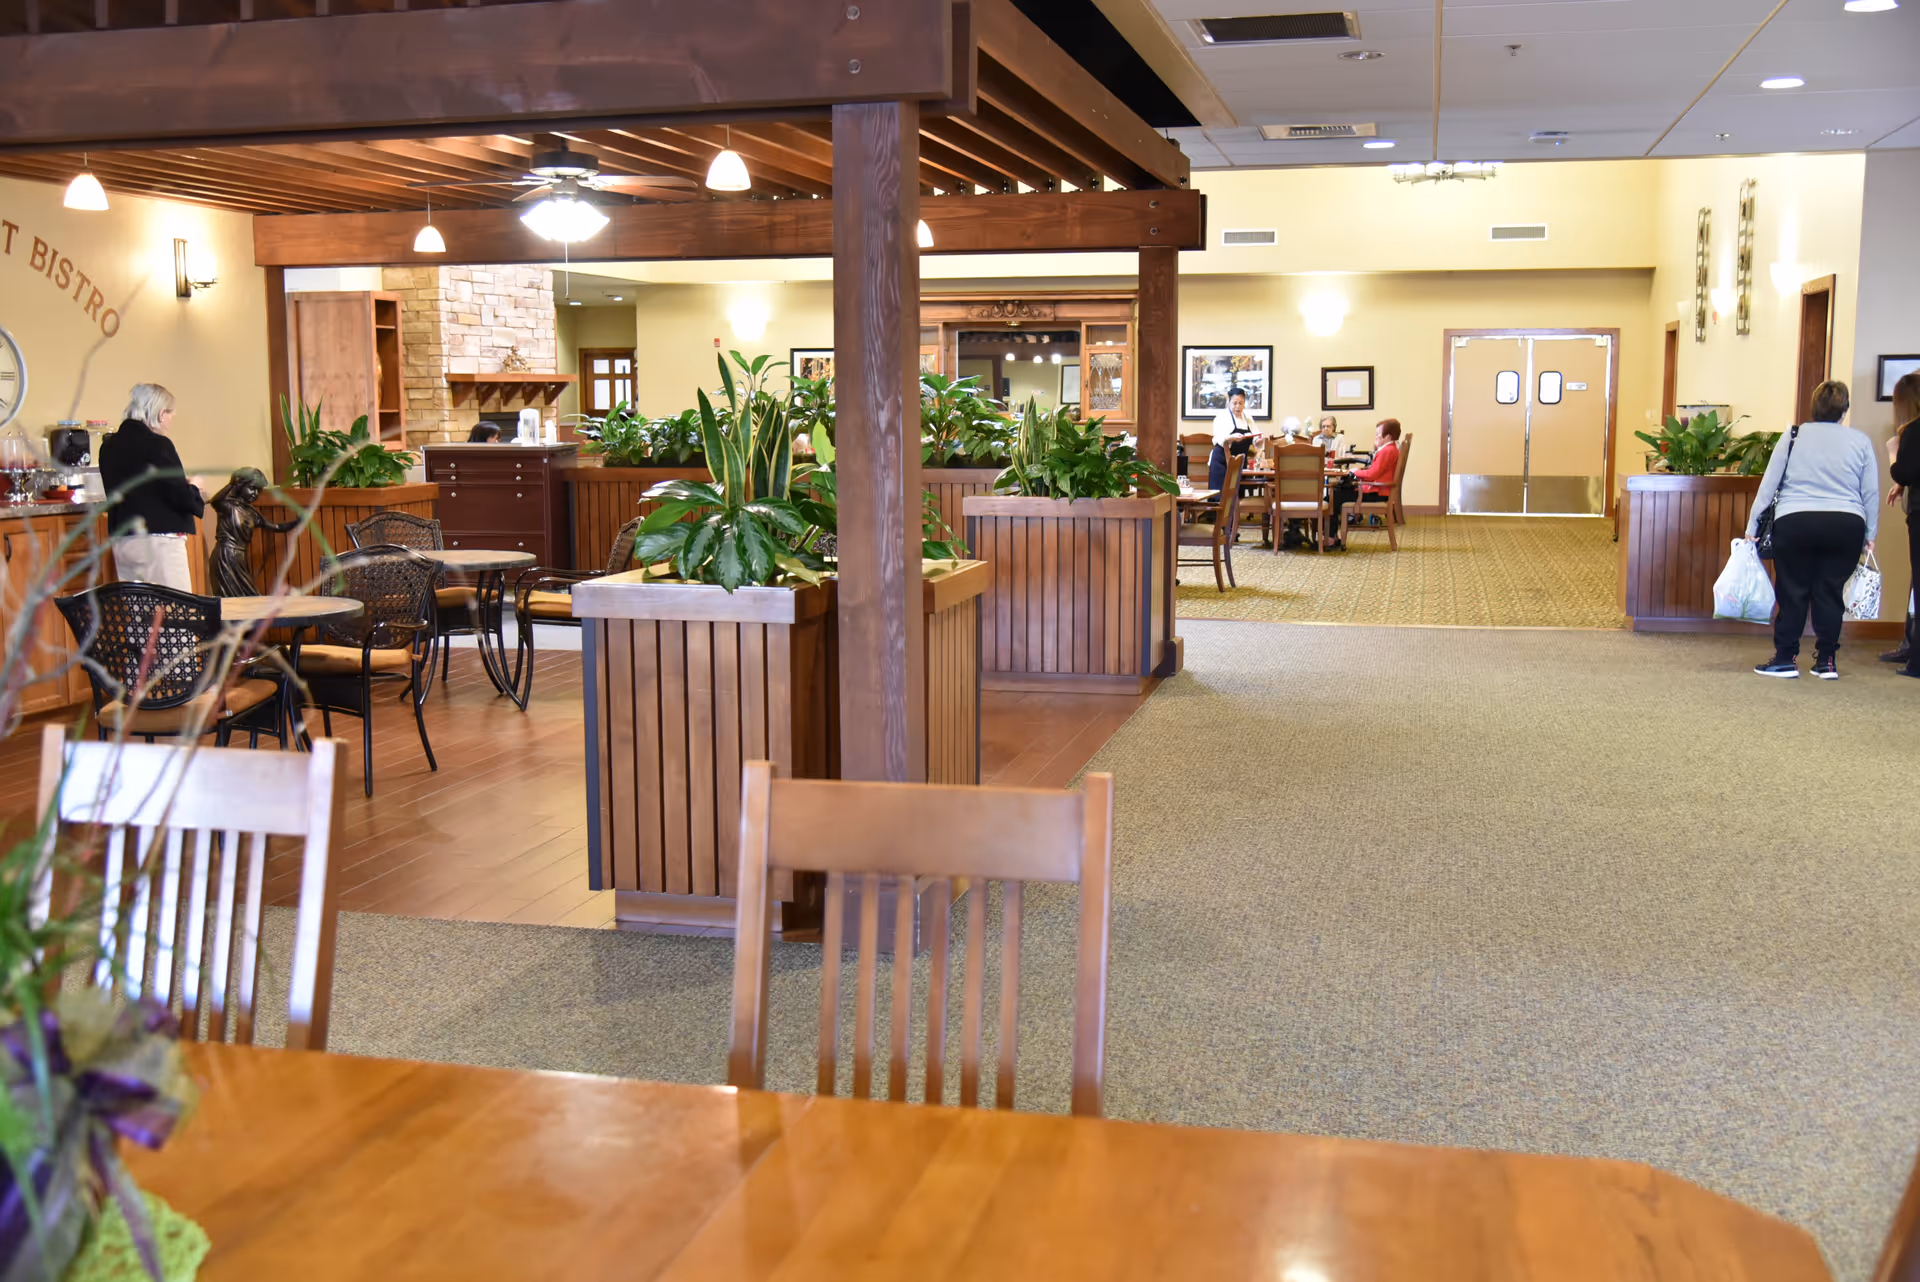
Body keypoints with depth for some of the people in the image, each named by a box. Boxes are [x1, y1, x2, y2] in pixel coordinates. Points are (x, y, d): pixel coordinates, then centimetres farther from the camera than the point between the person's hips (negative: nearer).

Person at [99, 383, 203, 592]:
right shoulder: (157, 445, -12)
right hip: (158, 541, -8)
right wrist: (197, 498, 6)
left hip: (121, 541, 8)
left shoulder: (109, 446, 10)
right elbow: (181, 495, -16)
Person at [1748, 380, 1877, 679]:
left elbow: (1768, 484, 3)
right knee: (1830, 592, 7)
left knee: (1792, 592, 6)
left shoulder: (1793, 437, 5)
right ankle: (1826, 662, 10)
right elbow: (1872, 492, 8)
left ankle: (1786, 659, 7)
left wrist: (1752, 526, 7)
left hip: (1795, 523, -1)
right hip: (1847, 525, 1)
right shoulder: (1861, 441, 7)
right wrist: (1869, 534, 16)